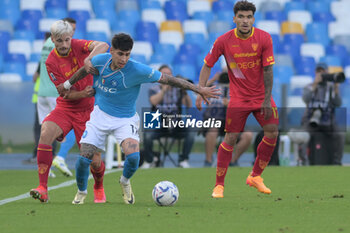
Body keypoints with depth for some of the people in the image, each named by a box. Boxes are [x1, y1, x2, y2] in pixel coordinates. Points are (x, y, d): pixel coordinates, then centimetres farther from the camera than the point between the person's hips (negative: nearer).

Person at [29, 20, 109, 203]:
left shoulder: (78, 46, -8)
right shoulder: (51, 62, -8)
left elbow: (103, 46, -26)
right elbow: (68, 94, -10)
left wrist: (88, 59, -43)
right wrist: (83, 93, -30)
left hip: (88, 110, 0)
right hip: (65, 108, 0)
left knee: (94, 161, -4)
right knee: (46, 132, -30)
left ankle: (99, 188, 32)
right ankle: (42, 189, -28)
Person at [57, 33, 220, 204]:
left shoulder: (137, 70, -24)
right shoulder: (100, 61, -13)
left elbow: (168, 79, -18)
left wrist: (199, 90, -16)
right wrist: (67, 84, 24)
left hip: (125, 119, -2)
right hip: (100, 115, 2)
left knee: (133, 156, -25)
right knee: (85, 157, -10)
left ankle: (125, 182, 11)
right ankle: (81, 192, 21)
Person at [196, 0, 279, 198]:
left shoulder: (264, 38, -10)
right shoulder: (224, 41, -10)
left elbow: (268, 70, -7)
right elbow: (207, 65, 0)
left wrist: (267, 99, -10)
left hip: (261, 97, 2)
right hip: (238, 98, -2)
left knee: (272, 133, -6)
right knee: (230, 139, -8)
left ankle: (255, 176, 12)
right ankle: (219, 185, 1)